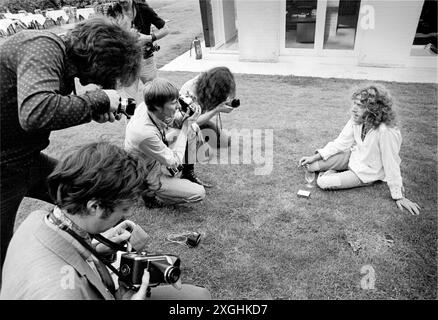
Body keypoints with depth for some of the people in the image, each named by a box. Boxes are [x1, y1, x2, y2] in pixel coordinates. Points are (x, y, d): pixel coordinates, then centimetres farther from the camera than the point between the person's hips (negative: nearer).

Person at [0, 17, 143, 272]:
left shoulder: (61, 56, 2)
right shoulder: (42, 47, -25)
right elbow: (35, 113, -41)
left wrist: (92, 112, -6)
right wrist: (99, 100, -29)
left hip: (29, 160, 8)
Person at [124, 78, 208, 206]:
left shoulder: (145, 107, -19)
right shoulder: (145, 133, -41)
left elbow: (170, 122, 1)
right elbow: (174, 162, -28)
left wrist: (185, 116, -23)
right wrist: (185, 127, -27)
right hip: (149, 179, -8)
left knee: (193, 128, 3)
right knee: (199, 193, -12)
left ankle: (187, 175, 17)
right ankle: (150, 195, 3)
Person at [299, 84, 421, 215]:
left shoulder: (386, 132, -34)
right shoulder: (356, 119, -16)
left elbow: (391, 165, -26)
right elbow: (341, 142, -5)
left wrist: (398, 197, -15)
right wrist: (314, 157, -9)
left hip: (366, 173, -5)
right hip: (353, 156, 5)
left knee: (323, 182, -18)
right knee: (310, 165, -7)